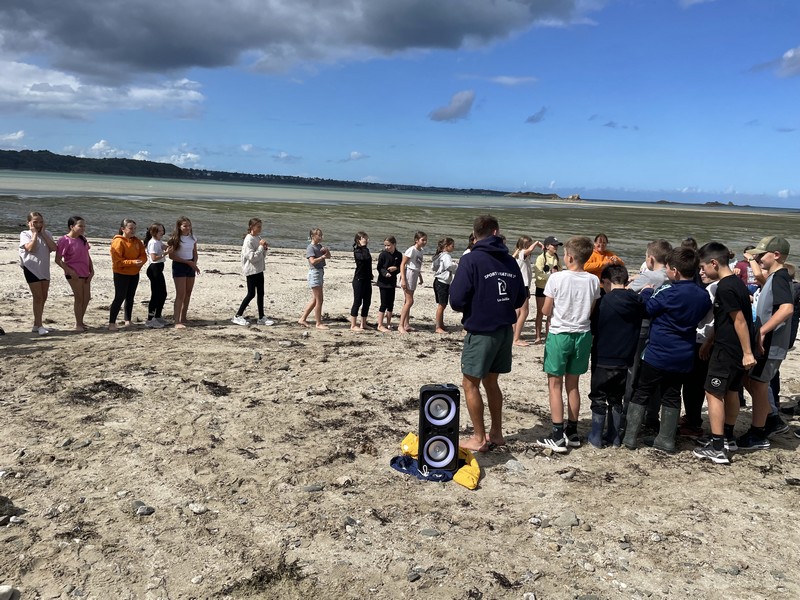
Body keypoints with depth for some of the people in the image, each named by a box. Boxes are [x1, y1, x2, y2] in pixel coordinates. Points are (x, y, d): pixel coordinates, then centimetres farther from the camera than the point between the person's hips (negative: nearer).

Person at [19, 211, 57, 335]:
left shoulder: (47, 234, 8)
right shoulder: (25, 234, -4)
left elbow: (54, 248, -9)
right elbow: (30, 248, -22)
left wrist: (43, 233, -8)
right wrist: (35, 233, -14)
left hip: (44, 269, 6)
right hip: (31, 268, -5)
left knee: (43, 298, 10)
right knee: (38, 297, -9)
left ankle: (36, 325, 21)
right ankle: (39, 326, -5)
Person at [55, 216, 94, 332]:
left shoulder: (83, 239, 9)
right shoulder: (64, 240, -12)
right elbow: (58, 260, -13)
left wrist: (91, 270, 5)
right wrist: (69, 271, -19)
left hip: (85, 273, 7)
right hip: (74, 274, -7)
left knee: (86, 297, 11)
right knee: (79, 297, -2)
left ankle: (81, 321, 26)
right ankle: (78, 324, 10)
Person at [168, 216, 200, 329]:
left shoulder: (193, 238, 6)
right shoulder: (175, 239, -11)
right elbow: (171, 255, -13)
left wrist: (194, 263, -5)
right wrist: (188, 262, -15)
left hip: (190, 266, 6)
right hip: (179, 266, -6)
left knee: (188, 294, 9)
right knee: (180, 294, -12)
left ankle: (183, 318, 19)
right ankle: (177, 322, -12)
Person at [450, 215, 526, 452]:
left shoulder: (471, 260, -13)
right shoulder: (510, 261, 4)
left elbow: (457, 301, -18)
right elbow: (519, 299, 9)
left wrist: (464, 308, 4)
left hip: (480, 331, -6)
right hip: (505, 330, 6)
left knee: (470, 384, 7)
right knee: (490, 381, 19)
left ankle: (479, 439, 12)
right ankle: (496, 433, 26)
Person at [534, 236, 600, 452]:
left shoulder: (557, 278, -13)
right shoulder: (593, 281, -2)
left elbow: (546, 311, -7)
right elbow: (591, 312, 5)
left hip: (559, 334, -4)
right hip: (582, 335, 4)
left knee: (555, 385, 4)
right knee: (572, 384, 16)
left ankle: (558, 436, 2)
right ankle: (572, 432, 23)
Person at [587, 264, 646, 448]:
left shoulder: (603, 302, -15)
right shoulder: (637, 301, -3)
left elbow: (592, 330, -6)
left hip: (603, 359, -4)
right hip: (625, 360, 4)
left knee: (599, 399, 9)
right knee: (616, 399, 18)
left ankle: (596, 438, 15)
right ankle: (614, 437, 24)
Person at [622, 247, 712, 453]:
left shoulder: (668, 292, -20)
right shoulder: (704, 296, 1)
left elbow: (646, 309, -7)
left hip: (658, 354, -5)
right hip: (684, 357, 5)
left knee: (641, 393, 7)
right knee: (671, 397, 14)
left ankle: (630, 436, 8)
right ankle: (666, 439, 17)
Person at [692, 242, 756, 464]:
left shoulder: (724, 288, -19)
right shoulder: (736, 282, 11)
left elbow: (740, 321, -22)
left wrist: (748, 352, -20)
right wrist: (710, 342, 21)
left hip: (727, 350, -10)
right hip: (738, 349, 10)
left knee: (713, 393, -4)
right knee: (731, 391, 19)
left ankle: (717, 449, -3)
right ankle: (728, 438, 32)